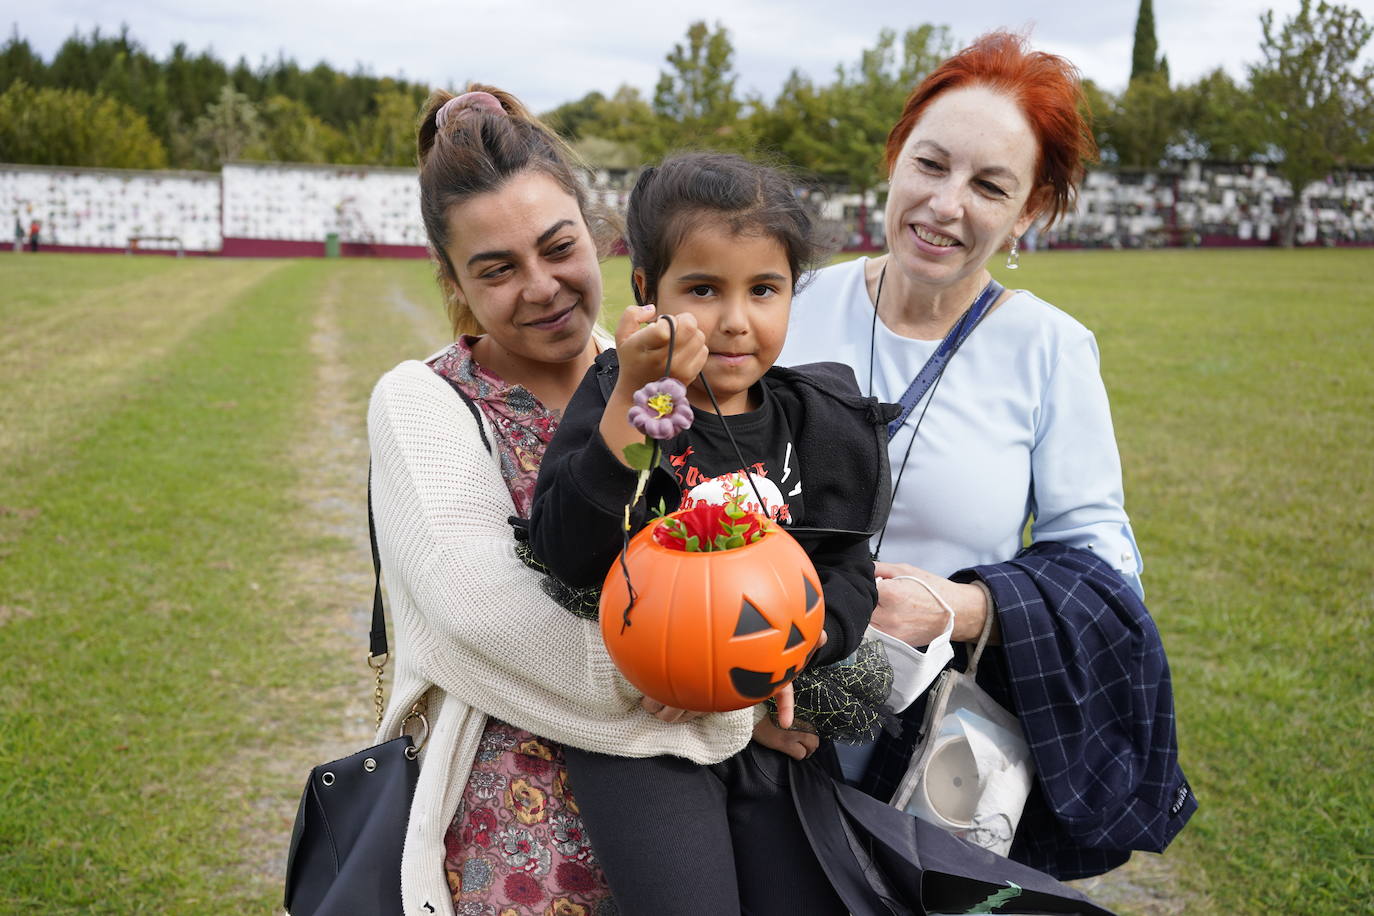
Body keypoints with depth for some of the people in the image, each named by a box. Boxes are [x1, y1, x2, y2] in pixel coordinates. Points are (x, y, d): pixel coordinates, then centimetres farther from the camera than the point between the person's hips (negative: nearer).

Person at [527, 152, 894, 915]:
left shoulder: (818, 423, 4)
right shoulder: (615, 400, -6)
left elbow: (847, 578, 0)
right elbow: (569, 556, -20)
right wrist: (633, 400, -29)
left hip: (772, 722, 4)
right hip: (637, 723, -3)